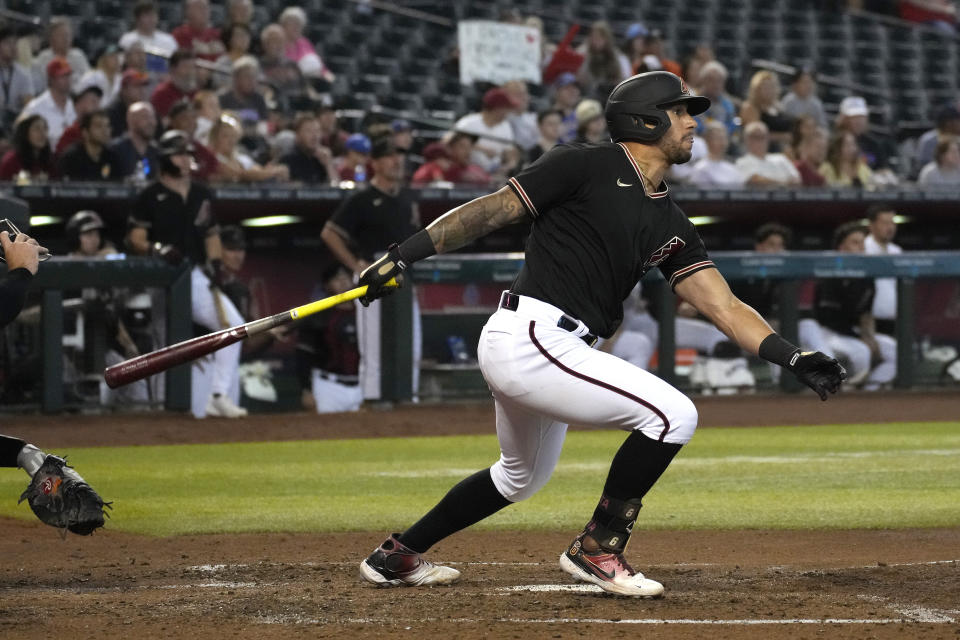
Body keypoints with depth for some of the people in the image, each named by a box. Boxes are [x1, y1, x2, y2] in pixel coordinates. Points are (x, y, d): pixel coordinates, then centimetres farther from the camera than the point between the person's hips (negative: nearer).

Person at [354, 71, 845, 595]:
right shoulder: (586, 168, -6)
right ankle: (596, 548, -4)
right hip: (528, 338, -10)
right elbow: (491, 211, -7)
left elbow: (724, 308, 10)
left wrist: (794, 359, -3)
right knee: (672, 414, -15)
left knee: (522, 477, 29)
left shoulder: (671, 226, 15)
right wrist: (401, 256, -13)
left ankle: (397, 556, 41)